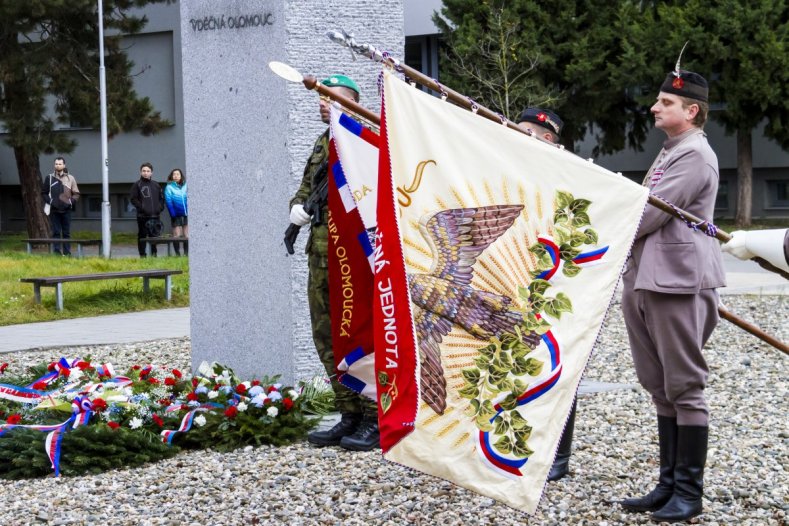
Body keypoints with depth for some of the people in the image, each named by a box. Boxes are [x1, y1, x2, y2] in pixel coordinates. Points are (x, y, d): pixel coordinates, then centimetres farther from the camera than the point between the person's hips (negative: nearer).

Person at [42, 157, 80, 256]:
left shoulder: (70, 178, 7)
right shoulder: (49, 178, 8)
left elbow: (76, 194, 9)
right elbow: (44, 192, 13)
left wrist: (72, 202, -7)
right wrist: (49, 201, -4)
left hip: (66, 210, 0)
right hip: (54, 210, 0)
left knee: (66, 232, 3)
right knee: (56, 232, 0)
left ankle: (67, 252, 5)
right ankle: (56, 251, 1)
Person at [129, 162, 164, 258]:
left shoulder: (156, 185, 14)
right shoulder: (137, 184, 1)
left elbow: (162, 197, 20)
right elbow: (133, 198, -5)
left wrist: (160, 207, 4)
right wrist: (141, 207, -14)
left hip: (155, 215, 4)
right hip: (142, 216, -4)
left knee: (154, 235, 6)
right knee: (142, 235, -1)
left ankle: (154, 253, 13)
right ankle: (142, 255, 3)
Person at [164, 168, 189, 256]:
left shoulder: (186, 186, 7)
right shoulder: (169, 187, -2)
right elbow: (168, 202, -7)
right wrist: (173, 214, -15)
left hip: (186, 214, 3)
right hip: (177, 215, -3)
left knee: (187, 235, 5)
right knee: (177, 236, 2)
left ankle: (186, 253, 12)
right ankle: (177, 254, 8)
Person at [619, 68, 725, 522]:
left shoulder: (696, 156, -12)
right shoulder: (669, 153, 19)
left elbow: (652, 214, -17)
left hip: (680, 281, -10)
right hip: (645, 280, 10)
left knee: (685, 388, -3)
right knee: (661, 388, 13)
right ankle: (669, 484, 20)